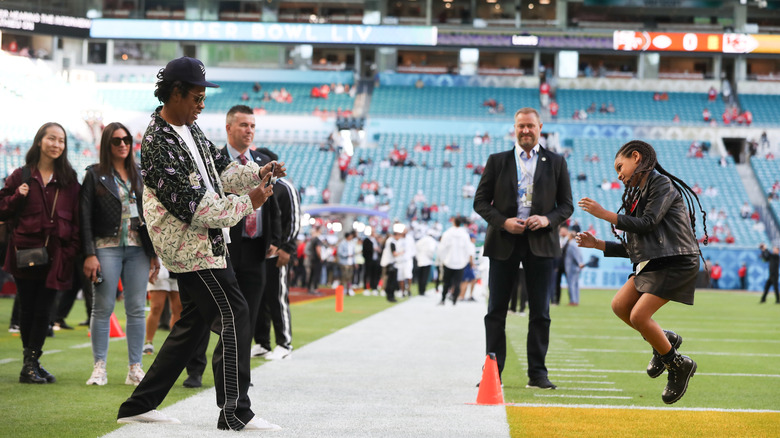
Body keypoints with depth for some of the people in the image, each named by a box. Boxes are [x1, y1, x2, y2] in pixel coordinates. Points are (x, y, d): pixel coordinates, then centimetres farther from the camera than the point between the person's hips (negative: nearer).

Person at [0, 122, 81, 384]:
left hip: (55, 255, 1)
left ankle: (31, 364, 0)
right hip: (25, 252, -1)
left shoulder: (69, 179, 10)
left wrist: (72, 250, -1)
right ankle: (31, 363, 11)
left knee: (43, 311, -4)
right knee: (28, 310, 3)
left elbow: (77, 217, 9)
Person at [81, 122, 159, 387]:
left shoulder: (139, 174, 14)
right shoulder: (95, 175, 4)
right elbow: (85, 216, -2)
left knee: (137, 309, 1)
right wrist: (89, 254, -10)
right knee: (103, 308, -2)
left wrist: (154, 253, 9)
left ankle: (135, 369, 5)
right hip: (107, 248, -3)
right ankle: (99, 367, 3)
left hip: (138, 249, 3)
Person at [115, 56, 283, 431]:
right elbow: (194, 208, -23)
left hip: (204, 242, 10)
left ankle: (139, 406, 19)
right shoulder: (158, 146, -21)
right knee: (232, 316, -9)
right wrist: (247, 203, -18)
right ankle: (235, 413, -4)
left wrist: (257, 173, 2)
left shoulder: (189, 128, 10)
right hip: (192, 246, -10)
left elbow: (219, 168, 20)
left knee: (194, 323, 14)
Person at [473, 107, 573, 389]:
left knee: (540, 312, 1)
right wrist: (503, 221, -11)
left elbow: (567, 205, 8)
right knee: (496, 311, 2)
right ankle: (492, 373, 7)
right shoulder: (497, 161, 7)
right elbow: (480, 201, 5)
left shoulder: (556, 163, 8)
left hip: (541, 242, 0)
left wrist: (548, 219, -12)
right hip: (504, 242, 0)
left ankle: (537, 374, 7)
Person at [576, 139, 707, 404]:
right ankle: (664, 341, 17)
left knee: (639, 315, -15)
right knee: (620, 305, -1)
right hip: (652, 263, 9)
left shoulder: (662, 184, -7)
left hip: (677, 262, -9)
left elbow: (647, 223, -17)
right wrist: (597, 244, 12)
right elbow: (632, 248, 18)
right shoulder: (640, 194, 19)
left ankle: (678, 365, 2)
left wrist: (604, 214, -14)